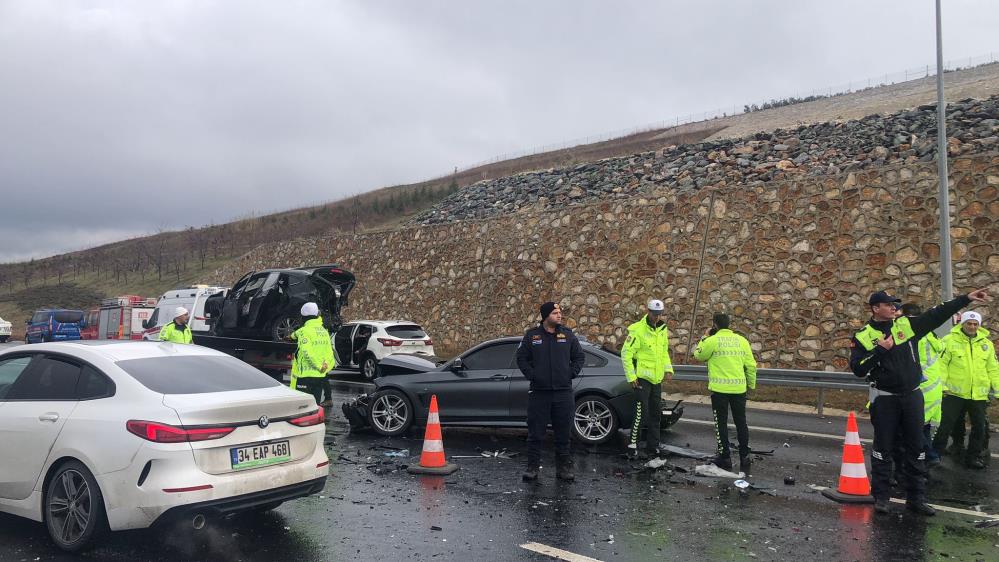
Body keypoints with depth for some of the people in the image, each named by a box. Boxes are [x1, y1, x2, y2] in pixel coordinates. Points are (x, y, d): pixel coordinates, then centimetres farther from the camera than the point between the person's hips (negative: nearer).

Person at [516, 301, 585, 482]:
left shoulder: (568, 335, 7)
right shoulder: (531, 335, 3)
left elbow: (580, 357, 13)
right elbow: (521, 358, 7)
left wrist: (572, 373, 0)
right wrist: (531, 375, -4)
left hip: (563, 392, 1)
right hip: (539, 392, -1)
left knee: (563, 433, 6)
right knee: (535, 433, 2)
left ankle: (563, 467, 16)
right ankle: (533, 467, 11)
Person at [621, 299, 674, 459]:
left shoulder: (662, 329, 9)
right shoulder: (638, 330, -14)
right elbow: (626, 353, -15)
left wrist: (668, 369, 8)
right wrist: (631, 376, -17)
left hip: (657, 379, 8)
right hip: (642, 378, -8)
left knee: (656, 414, 13)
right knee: (641, 414, -9)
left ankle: (653, 447, 23)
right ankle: (632, 447, -2)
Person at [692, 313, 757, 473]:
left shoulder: (712, 341, -8)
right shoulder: (742, 340, 6)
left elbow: (699, 355, 7)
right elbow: (751, 365, 7)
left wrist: (705, 338, 13)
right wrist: (751, 384, 17)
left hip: (719, 389, -4)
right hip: (739, 388, 4)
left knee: (721, 423, 6)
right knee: (741, 423, 14)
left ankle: (725, 457, 8)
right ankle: (745, 456, 19)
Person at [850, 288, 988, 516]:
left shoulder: (907, 325, 4)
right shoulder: (863, 336, -6)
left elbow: (937, 315, 5)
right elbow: (858, 369, -13)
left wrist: (966, 299, 1)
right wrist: (880, 350, -19)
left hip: (912, 396, 4)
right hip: (884, 398, -4)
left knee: (916, 448, 8)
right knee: (883, 448, 3)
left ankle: (916, 498, 17)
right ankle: (881, 497, 13)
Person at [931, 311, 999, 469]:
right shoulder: (950, 340, -5)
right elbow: (941, 364, -6)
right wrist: (941, 385, -12)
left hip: (979, 395, 4)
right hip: (954, 393, -4)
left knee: (980, 427, 10)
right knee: (946, 425, 1)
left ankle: (973, 457, 25)